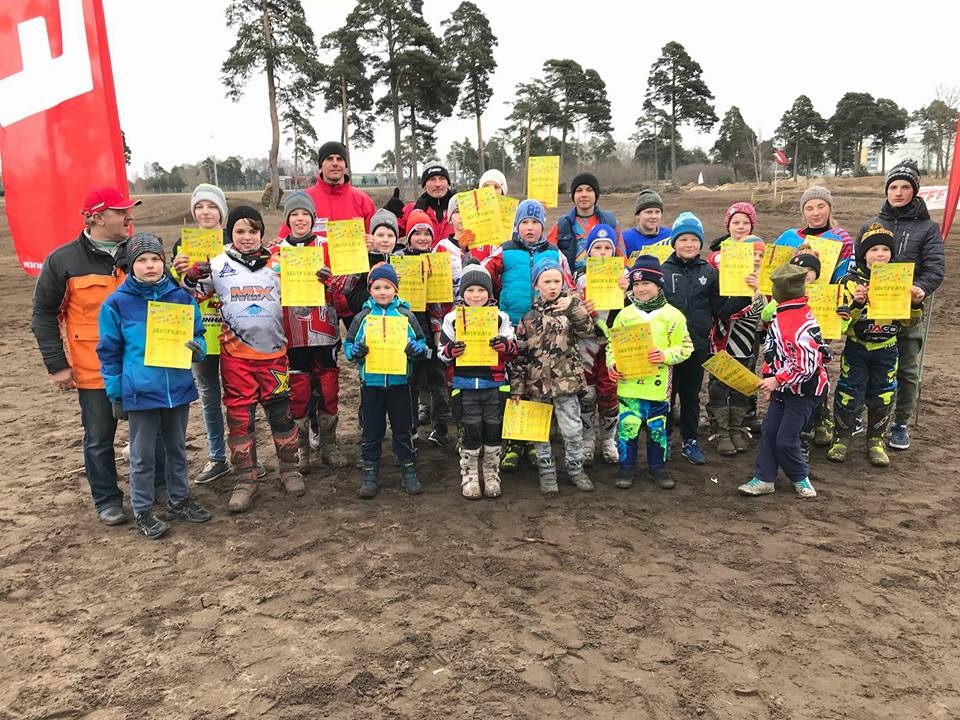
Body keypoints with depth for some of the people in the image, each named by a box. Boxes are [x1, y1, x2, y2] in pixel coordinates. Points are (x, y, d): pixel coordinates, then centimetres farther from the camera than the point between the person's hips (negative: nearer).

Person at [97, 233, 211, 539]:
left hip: (178, 388, 3)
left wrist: (197, 348, -13)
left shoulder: (181, 297, 0)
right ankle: (143, 511, 23)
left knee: (177, 448, 18)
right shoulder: (116, 303, -6)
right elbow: (109, 352, -1)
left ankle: (179, 500, 34)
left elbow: (198, 334, 11)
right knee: (143, 455, 9)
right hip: (140, 392, -3)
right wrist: (115, 395, -1)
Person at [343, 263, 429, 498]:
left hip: (399, 381, 0)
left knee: (403, 430, 9)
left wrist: (415, 348, -17)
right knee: (371, 432, 9)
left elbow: (422, 345, 5)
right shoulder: (362, 317, 4)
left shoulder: (406, 315, 3)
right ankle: (370, 475, 20)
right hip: (370, 382, 0)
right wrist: (356, 350, -16)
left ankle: (409, 473, 21)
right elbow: (347, 345, 6)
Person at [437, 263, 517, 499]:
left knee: (493, 430, 8)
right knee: (470, 431, 3)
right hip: (465, 385, -1)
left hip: (494, 384, 1)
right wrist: (451, 350, -18)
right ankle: (469, 475, 18)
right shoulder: (452, 318, 2)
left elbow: (514, 351, 6)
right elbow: (441, 352, 5)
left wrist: (506, 345, -17)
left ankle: (491, 474, 24)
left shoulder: (500, 317, 5)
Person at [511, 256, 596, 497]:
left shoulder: (570, 306, 3)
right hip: (536, 382, 0)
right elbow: (519, 353, 0)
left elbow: (586, 330, -11)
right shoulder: (528, 314, -1)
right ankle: (547, 471, 26)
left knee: (572, 429, 5)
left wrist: (574, 308, -25)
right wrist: (516, 387, -2)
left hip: (565, 380, 0)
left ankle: (575, 468, 25)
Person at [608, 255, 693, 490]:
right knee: (627, 425, 3)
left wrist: (666, 355, -18)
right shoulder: (625, 314, 4)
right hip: (628, 384, 1)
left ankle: (657, 466, 28)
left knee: (657, 428, 12)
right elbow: (612, 344, 9)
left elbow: (685, 347, -1)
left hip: (658, 385, -1)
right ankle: (626, 467, 19)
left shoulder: (672, 315, -2)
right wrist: (612, 363, -9)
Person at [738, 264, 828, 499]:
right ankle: (764, 479, 17)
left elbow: (807, 366, -28)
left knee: (786, 440, -2)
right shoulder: (783, 315, 1)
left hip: (802, 391, -9)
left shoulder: (799, 325, -27)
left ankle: (800, 478, 22)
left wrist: (777, 380, -21)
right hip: (783, 389, 9)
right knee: (769, 432, 10)